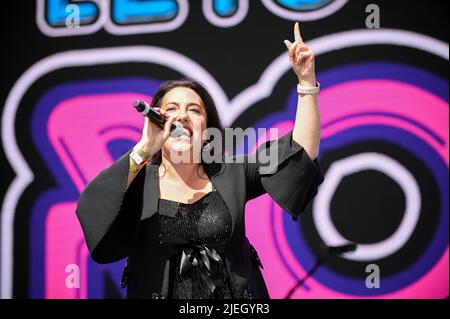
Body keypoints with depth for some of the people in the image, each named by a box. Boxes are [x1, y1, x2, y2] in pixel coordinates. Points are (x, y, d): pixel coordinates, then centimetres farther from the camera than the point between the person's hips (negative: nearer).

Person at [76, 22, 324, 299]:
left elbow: (303, 151, -3)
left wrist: (307, 81, -12)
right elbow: (91, 209, -26)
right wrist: (144, 149, -32)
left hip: (236, 297, 2)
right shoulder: (138, 181, -6)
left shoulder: (230, 174, 1)